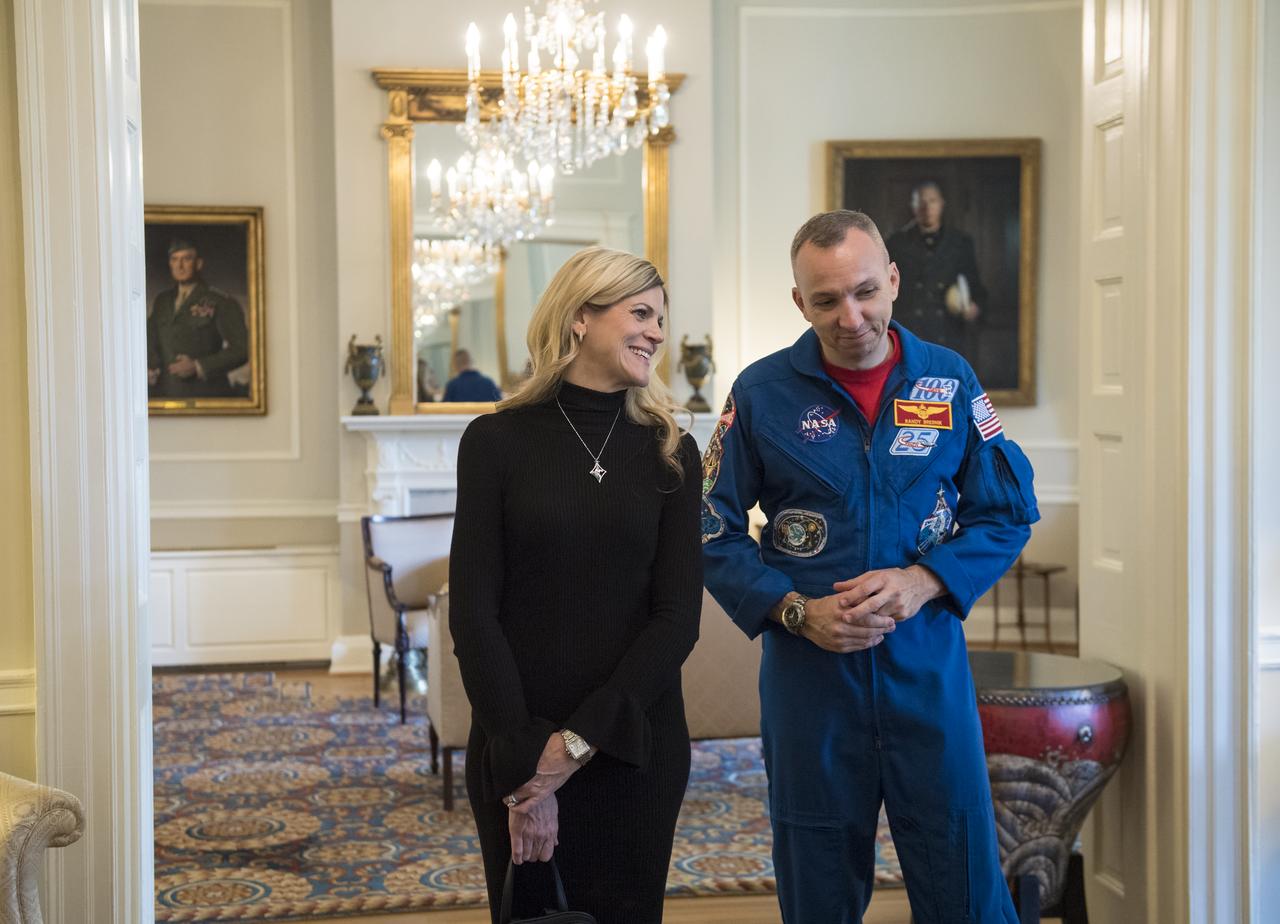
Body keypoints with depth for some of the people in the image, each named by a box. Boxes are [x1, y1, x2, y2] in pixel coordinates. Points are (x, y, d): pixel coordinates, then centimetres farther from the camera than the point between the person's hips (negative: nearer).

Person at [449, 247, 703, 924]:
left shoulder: (671, 453, 2)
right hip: (515, 748, -1)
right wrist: (523, 761, -14)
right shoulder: (497, 441, -3)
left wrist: (580, 742, -13)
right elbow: (473, 612, -7)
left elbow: (678, 615, -5)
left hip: (635, 744, 1)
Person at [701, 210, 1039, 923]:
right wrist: (796, 612, -13)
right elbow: (714, 534, 0)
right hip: (808, 672, 0)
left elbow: (1008, 513, 4)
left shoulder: (950, 380, 1)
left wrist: (924, 582, -12)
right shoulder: (762, 393, -3)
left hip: (928, 670, 1)